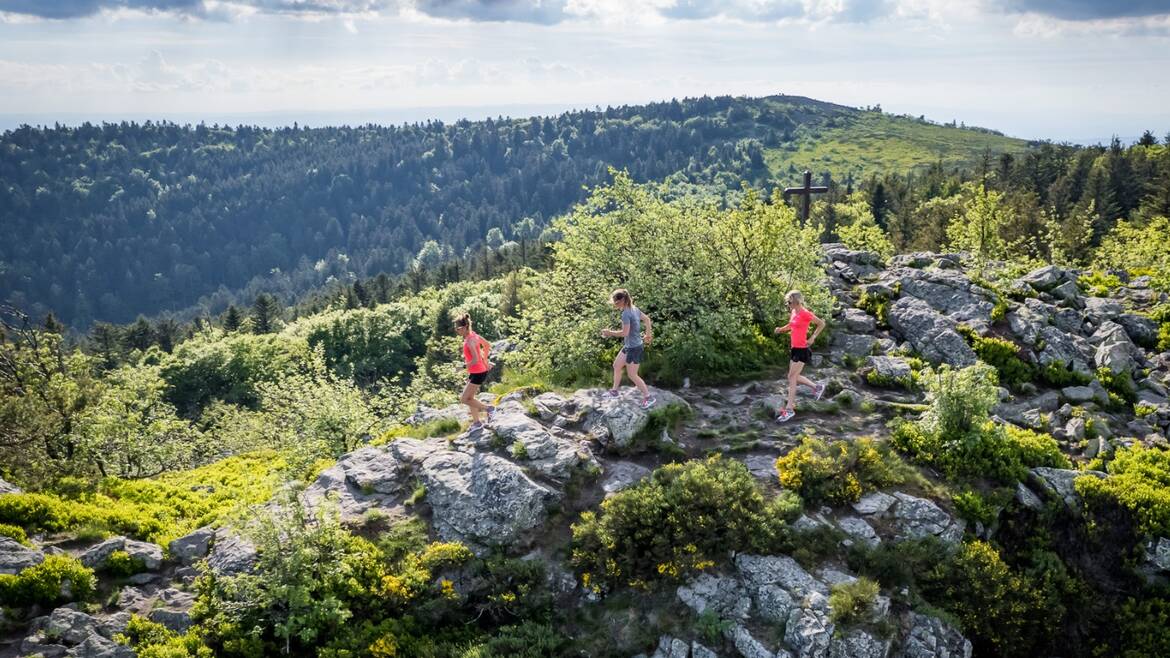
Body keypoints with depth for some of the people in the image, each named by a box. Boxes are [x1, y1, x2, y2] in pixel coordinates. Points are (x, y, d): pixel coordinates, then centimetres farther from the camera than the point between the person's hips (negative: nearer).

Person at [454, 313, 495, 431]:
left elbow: (475, 360, -32)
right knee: (469, 398, 16)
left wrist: (465, 365, -14)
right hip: (474, 372, 9)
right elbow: (487, 345, 17)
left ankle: (488, 409, 10)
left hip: (478, 373, -9)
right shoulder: (473, 335, 3)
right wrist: (485, 361, 17)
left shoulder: (470, 341, -25)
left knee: (464, 399, -2)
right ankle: (476, 422, 27)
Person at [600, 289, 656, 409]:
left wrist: (610, 332, -15)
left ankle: (648, 397, 9)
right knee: (616, 366, 19)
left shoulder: (626, 313, -24)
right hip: (629, 346, 10)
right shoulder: (634, 309, 4)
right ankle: (614, 391, 34)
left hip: (634, 348, -10)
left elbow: (625, 332, -28)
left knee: (632, 375, 1)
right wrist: (648, 334, 25)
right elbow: (647, 319, 15)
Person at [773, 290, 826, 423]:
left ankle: (789, 409, -1)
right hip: (795, 348, 9)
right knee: (794, 377, 16)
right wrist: (780, 329, 2)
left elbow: (821, 324, -7)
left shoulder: (805, 314, -16)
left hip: (802, 349, -9)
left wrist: (813, 337, -11)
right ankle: (817, 387, 36)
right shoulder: (793, 313, 8)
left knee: (792, 377, -6)